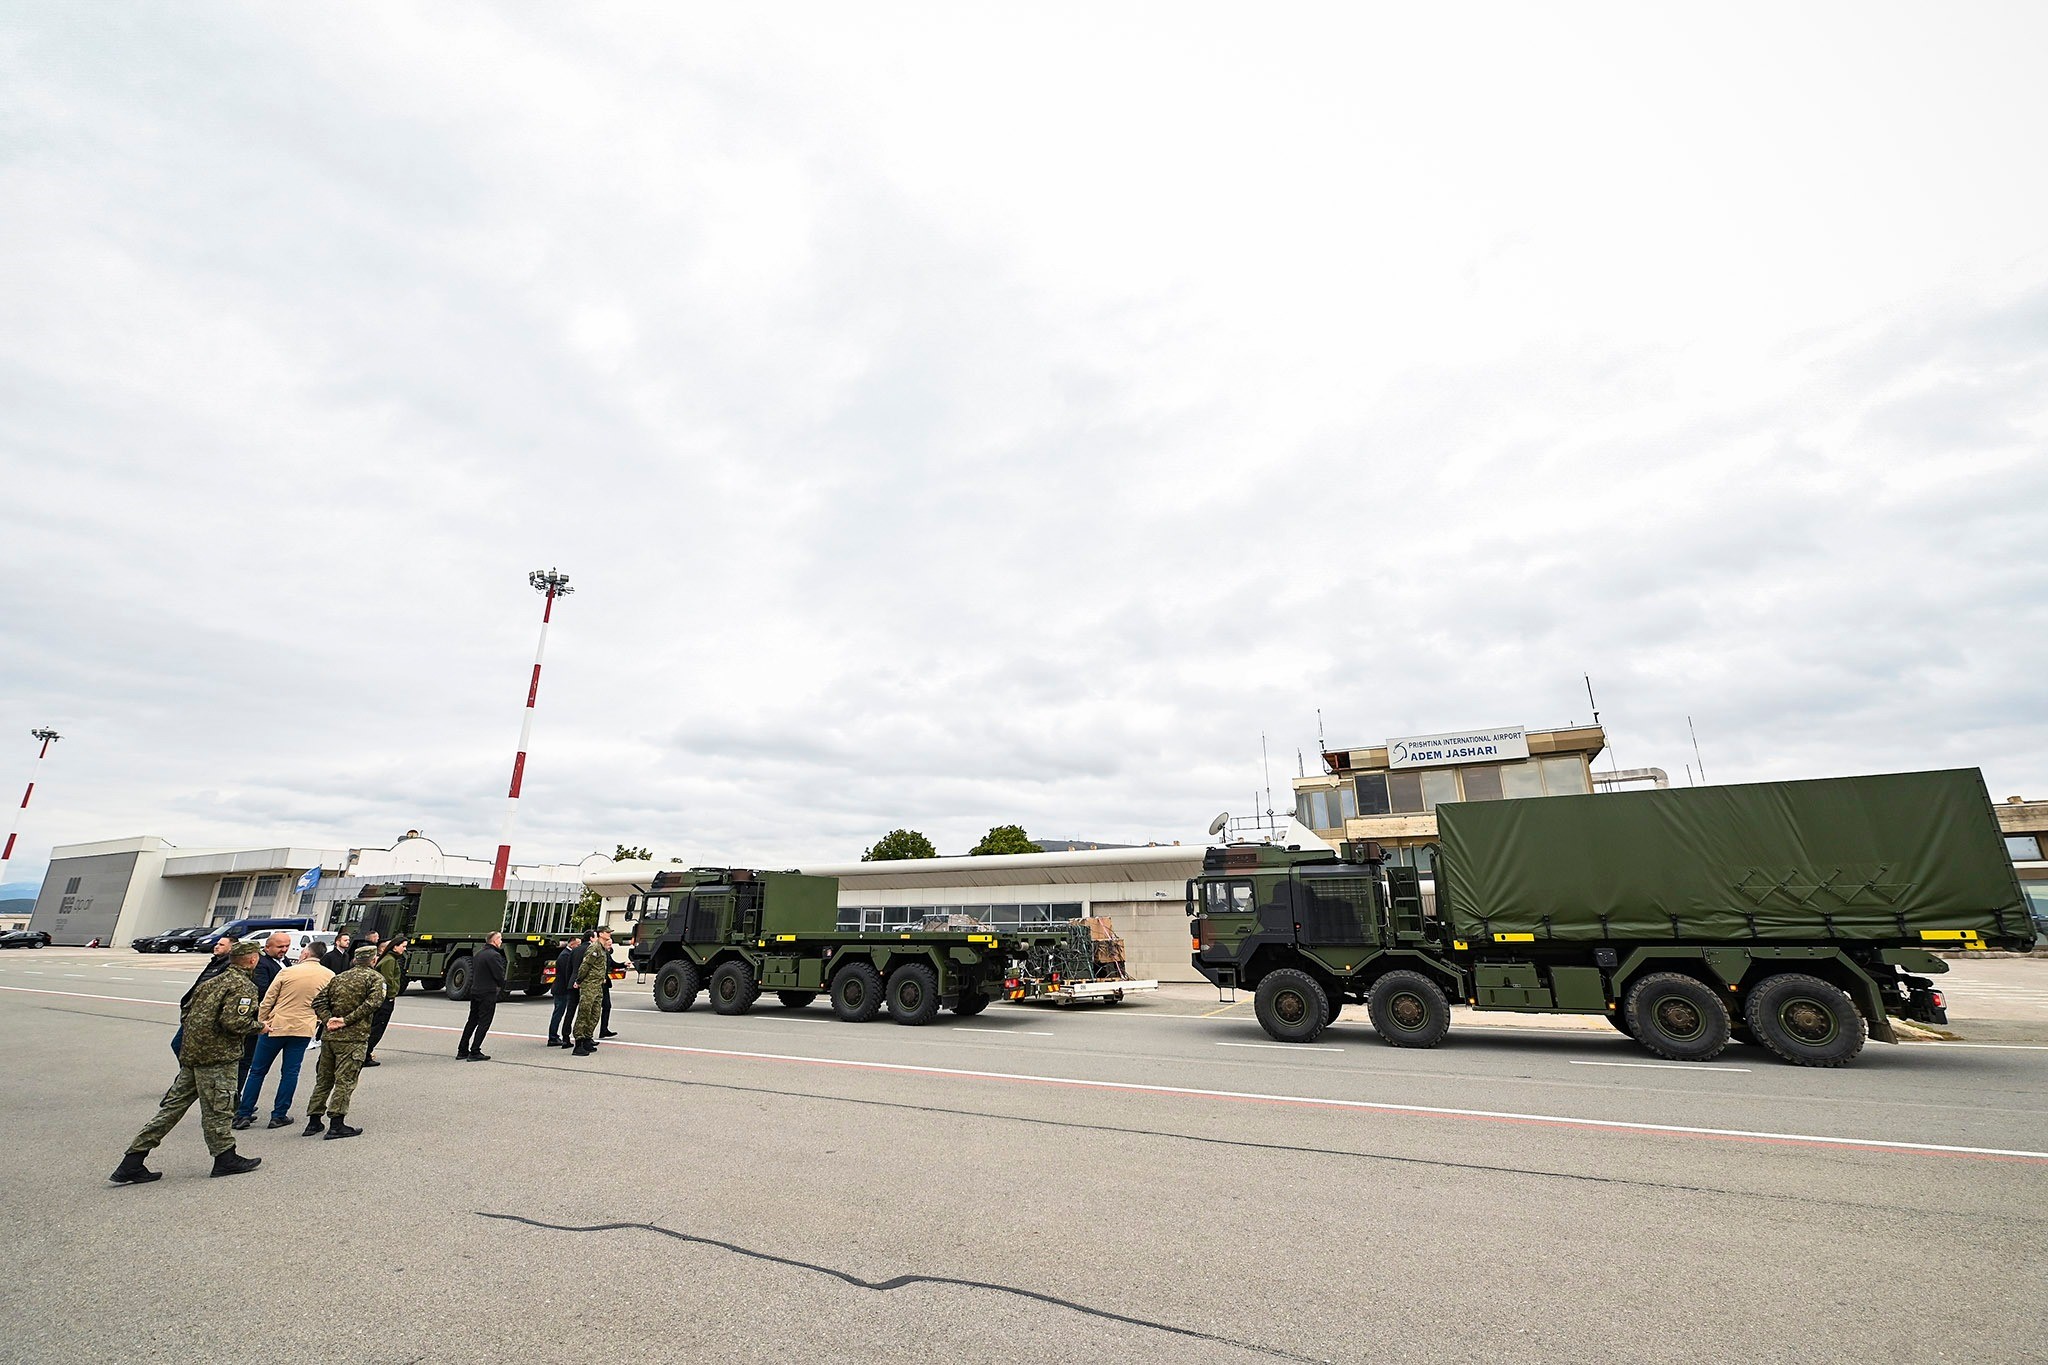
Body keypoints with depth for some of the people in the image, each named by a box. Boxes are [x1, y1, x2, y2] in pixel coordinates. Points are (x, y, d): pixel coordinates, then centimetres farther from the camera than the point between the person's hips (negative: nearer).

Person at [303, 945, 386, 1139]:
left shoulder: (339, 978, 15)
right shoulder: (375, 977, -4)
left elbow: (318, 1000, 8)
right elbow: (372, 1002, -18)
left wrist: (328, 1019, -1)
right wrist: (347, 1020, -11)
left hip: (329, 1035, 6)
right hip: (353, 1038, -6)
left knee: (323, 1079, 17)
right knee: (345, 1080, -2)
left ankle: (314, 1121, 24)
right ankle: (337, 1124, -2)